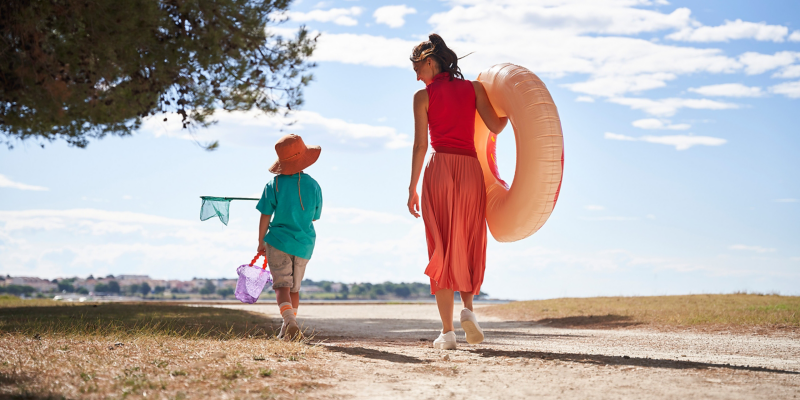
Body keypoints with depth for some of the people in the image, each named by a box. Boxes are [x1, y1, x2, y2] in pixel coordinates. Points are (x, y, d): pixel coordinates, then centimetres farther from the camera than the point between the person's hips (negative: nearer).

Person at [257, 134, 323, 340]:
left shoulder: (274, 185, -9)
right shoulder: (313, 186, -3)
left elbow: (265, 217, -7)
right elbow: (314, 217, 7)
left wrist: (260, 242, 5)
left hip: (278, 241, -3)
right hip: (304, 244, 3)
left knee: (282, 286, -3)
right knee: (295, 288, 17)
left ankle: (290, 321, -26)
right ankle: (288, 329, 25)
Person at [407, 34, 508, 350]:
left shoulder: (423, 96, 2)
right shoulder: (474, 88, 8)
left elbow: (420, 146, -2)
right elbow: (495, 126, 0)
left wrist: (412, 188, 2)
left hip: (439, 170, -2)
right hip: (471, 170, 2)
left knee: (441, 248, 3)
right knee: (469, 246, 15)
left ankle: (447, 330, -1)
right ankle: (468, 308, -11)